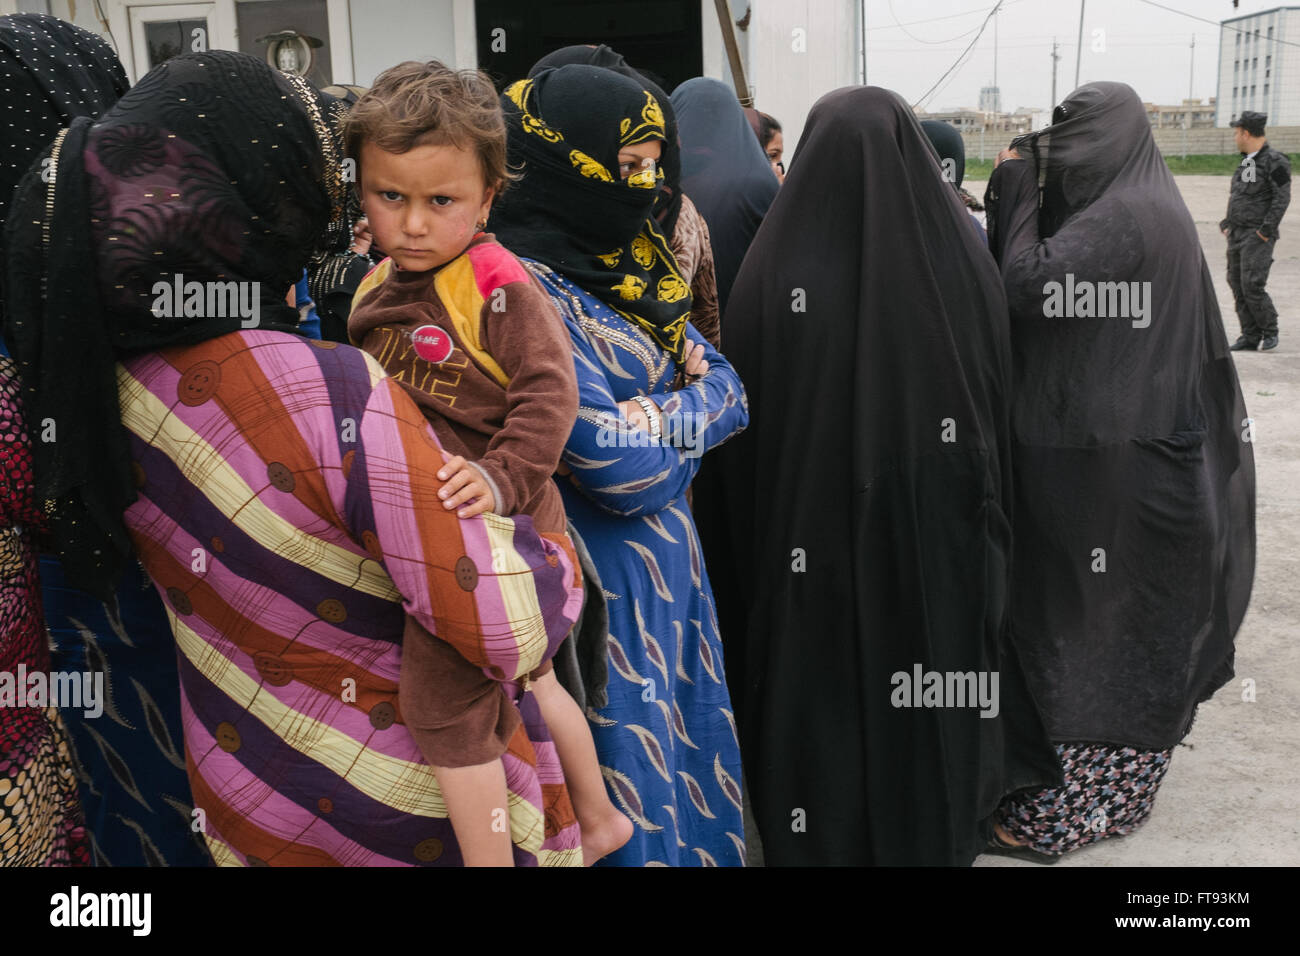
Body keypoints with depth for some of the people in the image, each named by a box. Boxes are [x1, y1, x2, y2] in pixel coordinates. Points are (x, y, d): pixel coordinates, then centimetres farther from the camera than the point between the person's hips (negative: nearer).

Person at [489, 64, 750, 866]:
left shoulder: (635, 264, 6)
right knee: (632, 776, 6)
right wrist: (690, 421, -4)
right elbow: (623, 471, -24)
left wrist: (663, 415, -17)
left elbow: (728, 390, 4)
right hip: (601, 580, -8)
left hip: (669, 559, 8)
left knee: (690, 760, 19)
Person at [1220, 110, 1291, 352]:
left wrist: (1266, 230, -19)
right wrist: (1227, 222, 12)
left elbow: (1282, 198, -15)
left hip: (1257, 235, -8)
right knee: (1237, 285, 6)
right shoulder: (1247, 161, 15)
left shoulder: (1275, 161, -10)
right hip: (1237, 233, 8)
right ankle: (1250, 335, 12)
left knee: (1252, 286, -13)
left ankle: (1270, 332, 3)